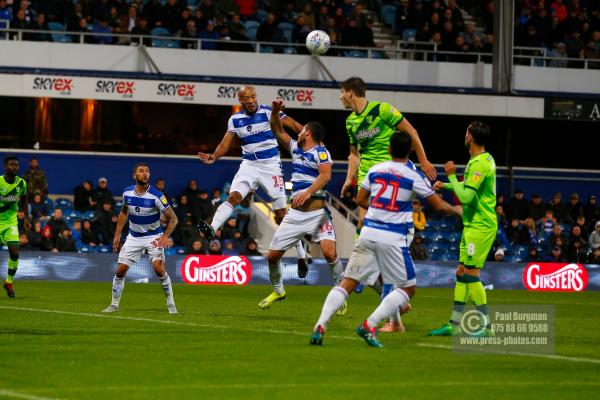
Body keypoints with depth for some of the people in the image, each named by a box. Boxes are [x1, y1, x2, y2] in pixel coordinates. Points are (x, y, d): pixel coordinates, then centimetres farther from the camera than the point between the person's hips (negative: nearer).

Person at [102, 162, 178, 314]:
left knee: (159, 269, -21)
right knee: (120, 270, -1)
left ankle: (171, 304, -5)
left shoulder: (156, 196, -19)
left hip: (153, 237, -4)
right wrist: (117, 235, 11)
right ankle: (114, 305, 15)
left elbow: (173, 219, -13)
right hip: (134, 237, 4)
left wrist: (165, 236, -27)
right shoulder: (127, 193, -6)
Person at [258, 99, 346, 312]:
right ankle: (278, 291, 28)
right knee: (272, 255, 5)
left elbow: (325, 175, -22)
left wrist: (307, 192, -33)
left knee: (329, 252, -24)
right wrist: (275, 111, 7)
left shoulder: (320, 152, -7)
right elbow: (278, 130, 23)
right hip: (295, 214, 7)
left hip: (317, 213, -7)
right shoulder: (296, 148, 14)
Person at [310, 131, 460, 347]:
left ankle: (320, 326, -9)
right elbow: (439, 206, 3)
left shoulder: (375, 170, 9)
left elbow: (360, 200, 20)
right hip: (393, 238, -4)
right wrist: (457, 210, 23)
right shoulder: (414, 177, -2)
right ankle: (369, 325, -8)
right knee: (408, 288, 8)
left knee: (348, 283, 6)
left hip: (368, 232, 4)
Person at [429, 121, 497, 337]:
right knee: (461, 273, 11)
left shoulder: (479, 164, -19)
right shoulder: (485, 159, 12)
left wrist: (452, 176, -13)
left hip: (479, 226, -10)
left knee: (470, 274, -10)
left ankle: (486, 326, -8)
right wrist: (446, 185, 24)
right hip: (474, 225, 10)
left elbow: (466, 197, -23)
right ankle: (455, 324, 15)